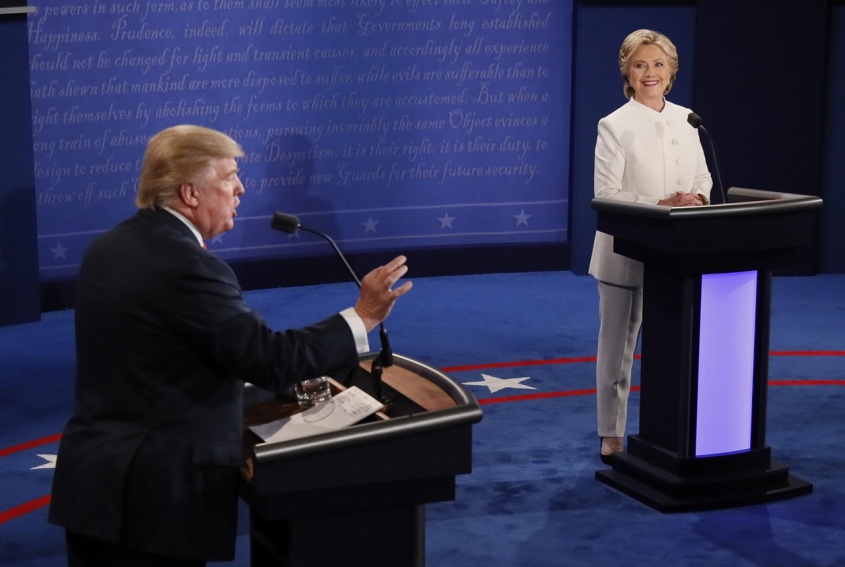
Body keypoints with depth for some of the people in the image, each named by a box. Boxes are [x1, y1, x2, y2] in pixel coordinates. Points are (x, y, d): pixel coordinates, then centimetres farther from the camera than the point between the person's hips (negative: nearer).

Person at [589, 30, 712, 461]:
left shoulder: (686, 120, 8)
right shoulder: (615, 126, -8)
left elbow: (702, 177, 13)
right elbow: (606, 195, -13)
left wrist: (697, 199, -11)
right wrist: (663, 205, -22)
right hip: (627, 251, -4)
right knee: (618, 344, 5)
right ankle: (612, 435, 15)